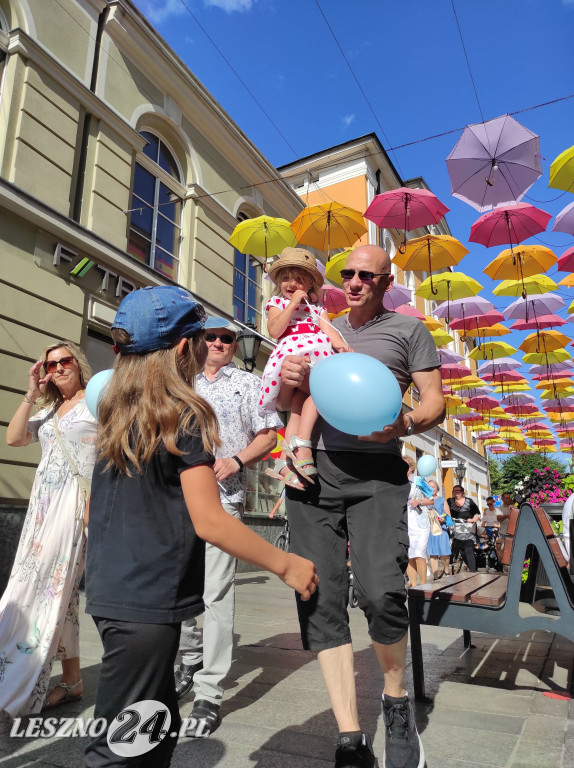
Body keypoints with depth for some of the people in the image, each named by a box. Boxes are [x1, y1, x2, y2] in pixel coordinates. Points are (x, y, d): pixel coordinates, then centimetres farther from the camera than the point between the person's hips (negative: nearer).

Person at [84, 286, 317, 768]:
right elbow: (209, 521, -18)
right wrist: (286, 564, -9)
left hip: (111, 591, 8)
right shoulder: (185, 416, -15)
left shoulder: (116, 414, 8)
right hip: (147, 601, -8)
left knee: (158, 728, 19)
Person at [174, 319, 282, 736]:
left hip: (223, 497, -4)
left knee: (217, 592, -6)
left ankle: (209, 694, 3)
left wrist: (235, 461, -12)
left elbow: (269, 435, 3)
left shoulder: (249, 383, 7)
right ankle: (191, 661, 35)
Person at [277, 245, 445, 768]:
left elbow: (436, 400, 6)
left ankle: (397, 701, 14)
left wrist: (405, 423, -16)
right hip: (312, 469, 4)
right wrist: (286, 380, -2)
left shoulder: (408, 329, 13)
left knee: (381, 593, -19)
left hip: (377, 473, -3)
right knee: (320, 600, -2)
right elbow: (280, 406, 22)